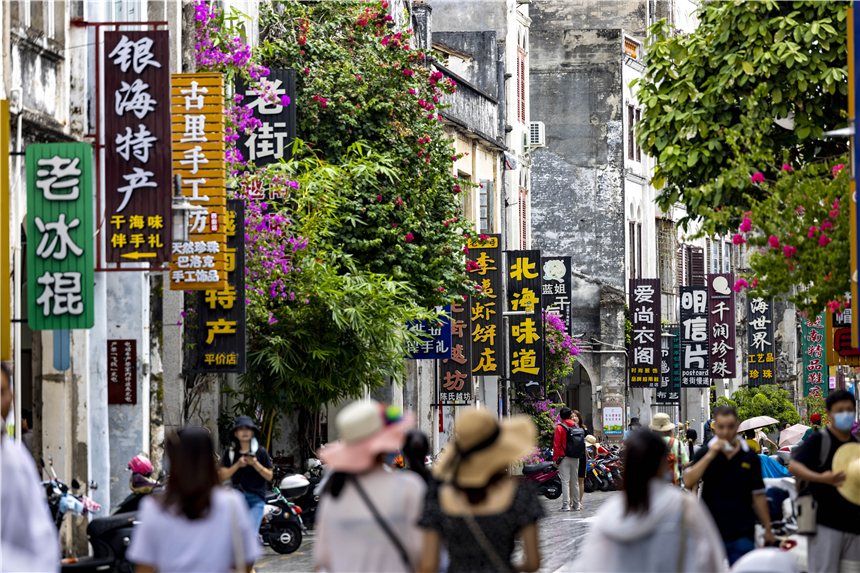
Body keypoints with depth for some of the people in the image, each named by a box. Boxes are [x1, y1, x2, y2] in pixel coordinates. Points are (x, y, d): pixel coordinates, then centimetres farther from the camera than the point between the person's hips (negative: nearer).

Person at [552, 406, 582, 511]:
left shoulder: (560, 428, -7)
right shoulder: (576, 427, 7)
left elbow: (556, 444, -9)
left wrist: (555, 458, -5)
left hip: (564, 458, -4)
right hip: (575, 458, 4)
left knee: (565, 481, -5)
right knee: (575, 481, 10)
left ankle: (566, 505, -9)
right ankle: (576, 504, 13)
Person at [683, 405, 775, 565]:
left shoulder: (749, 456, 4)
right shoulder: (705, 453, 1)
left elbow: (758, 495, 9)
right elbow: (688, 482, -13)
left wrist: (767, 529, 9)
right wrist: (710, 456, -17)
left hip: (742, 533, 0)